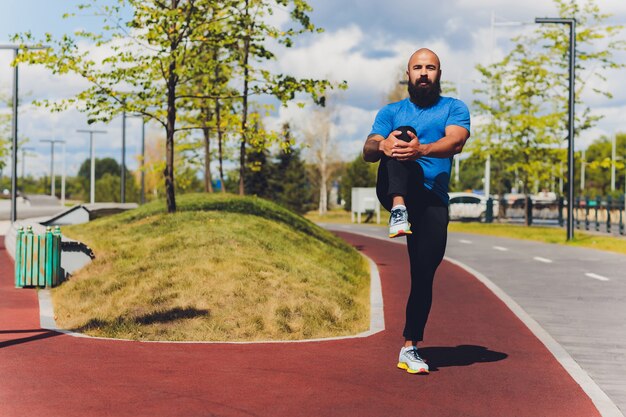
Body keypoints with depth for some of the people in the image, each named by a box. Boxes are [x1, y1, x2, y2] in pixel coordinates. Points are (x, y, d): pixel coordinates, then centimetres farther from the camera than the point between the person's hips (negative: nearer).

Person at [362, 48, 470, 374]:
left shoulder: (454, 108, 12)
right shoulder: (392, 112, 17)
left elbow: (456, 142, -11)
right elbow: (367, 152, 1)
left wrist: (421, 149, -32)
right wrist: (382, 145, -25)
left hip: (432, 199, 0)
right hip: (395, 188, 0)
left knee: (424, 274, -8)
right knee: (401, 137, -24)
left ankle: (410, 348, 4)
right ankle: (398, 210, -46)